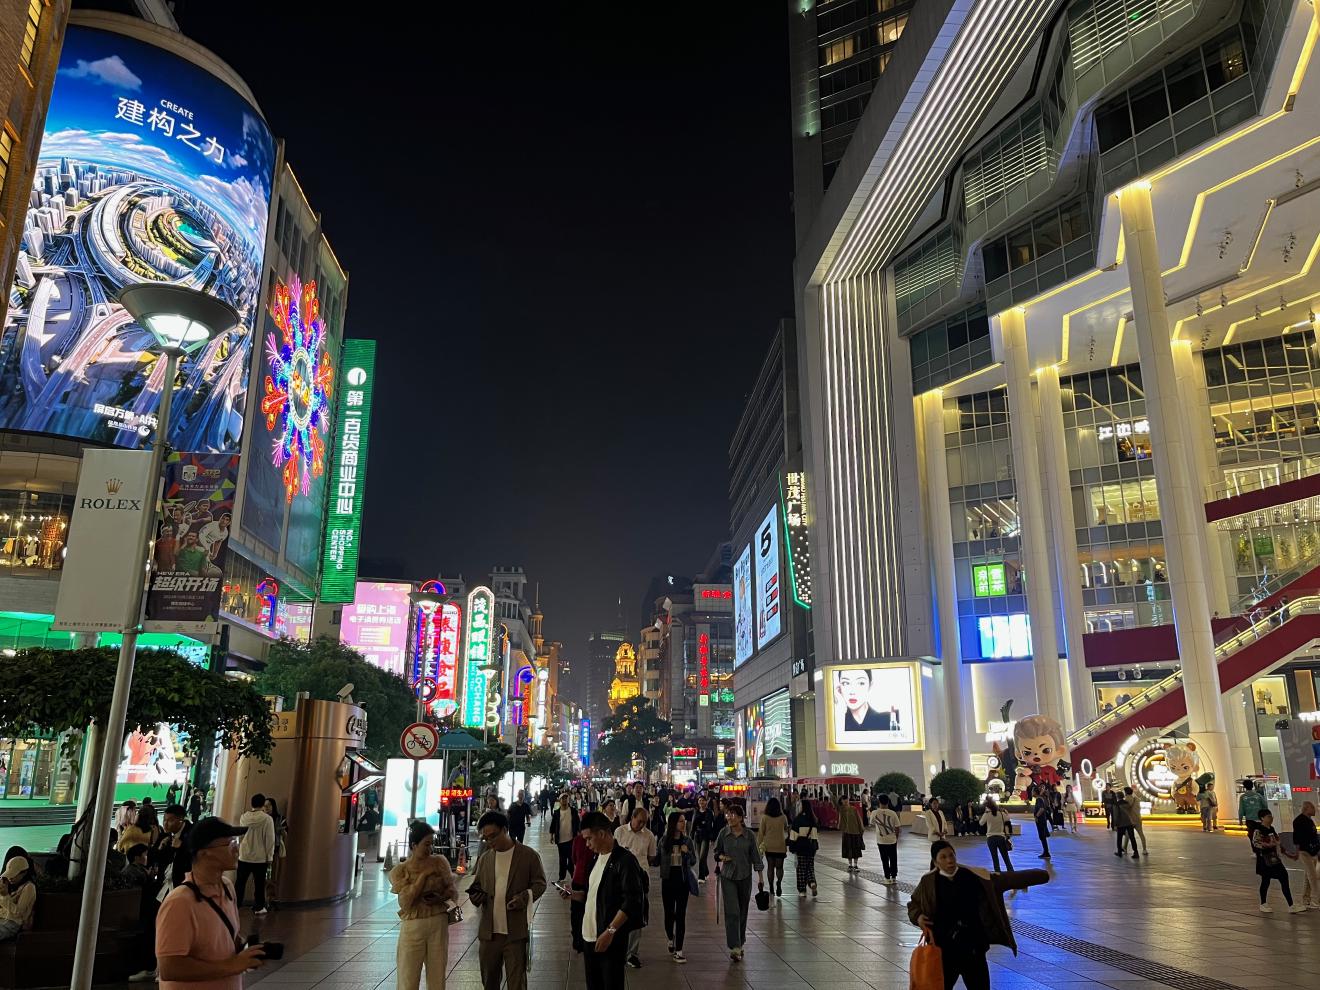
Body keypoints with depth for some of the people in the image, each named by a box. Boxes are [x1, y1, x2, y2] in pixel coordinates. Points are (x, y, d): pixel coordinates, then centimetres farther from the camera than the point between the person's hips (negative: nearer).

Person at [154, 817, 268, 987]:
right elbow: (168, 969, -27)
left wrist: (246, 950, -6)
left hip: (229, 985, 7)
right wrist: (231, 966, -25)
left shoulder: (227, 886, 0)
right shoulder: (179, 902, -25)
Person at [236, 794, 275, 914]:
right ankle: (258, 907, 14)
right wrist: (269, 857, -4)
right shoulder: (267, 819, -15)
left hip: (244, 855, 3)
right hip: (260, 857, -3)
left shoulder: (244, 817, -4)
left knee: (241, 882, 15)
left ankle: (236, 904, 21)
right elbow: (270, 840, -12)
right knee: (259, 883, 8)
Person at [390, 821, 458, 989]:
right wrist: (423, 875, -16)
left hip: (439, 925, 2)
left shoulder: (440, 862, 1)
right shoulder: (400, 871, -5)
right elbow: (405, 902, -16)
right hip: (413, 928, -2)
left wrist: (441, 898, -14)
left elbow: (453, 890, 6)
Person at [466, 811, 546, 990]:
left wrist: (525, 896, -18)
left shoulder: (529, 855, -4)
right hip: (488, 931, 5)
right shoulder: (484, 858, 10)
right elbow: (476, 885, 19)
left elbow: (539, 883, 0)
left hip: (515, 931, -4)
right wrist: (475, 895, -4)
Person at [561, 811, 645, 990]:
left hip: (610, 940, -8)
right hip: (588, 936, 8)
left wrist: (610, 931, -22)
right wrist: (573, 894, 4)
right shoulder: (596, 858, 11)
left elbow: (632, 901, -19)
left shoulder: (625, 860, -15)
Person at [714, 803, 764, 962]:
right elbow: (717, 852, 8)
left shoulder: (749, 835, -5)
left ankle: (740, 943, 29)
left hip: (745, 877, 1)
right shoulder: (724, 833, -4)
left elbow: (755, 856, 1)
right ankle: (735, 948, -11)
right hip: (728, 877, -1)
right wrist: (722, 857, -14)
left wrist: (760, 877, 1)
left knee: (742, 912, 12)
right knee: (732, 911, -10)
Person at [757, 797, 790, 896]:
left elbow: (761, 833, -4)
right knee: (779, 867, 9)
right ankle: (779, 882, -16)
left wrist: (759, 846, 3)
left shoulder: (765, 817, -8)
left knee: (770, 867, 12)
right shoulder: (783, 817, -5)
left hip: (768, 846, 0)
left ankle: (771, 887, 10)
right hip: (780, 846, 0)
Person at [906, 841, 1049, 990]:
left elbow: (1003, 879, -4)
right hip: (944, 951, -1)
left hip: (973, 950, 1)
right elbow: (913, 905, 8)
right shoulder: (929, 883, -7)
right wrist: (918, 917, -14)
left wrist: (1038, 875, -6)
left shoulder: (973, 876, -6)